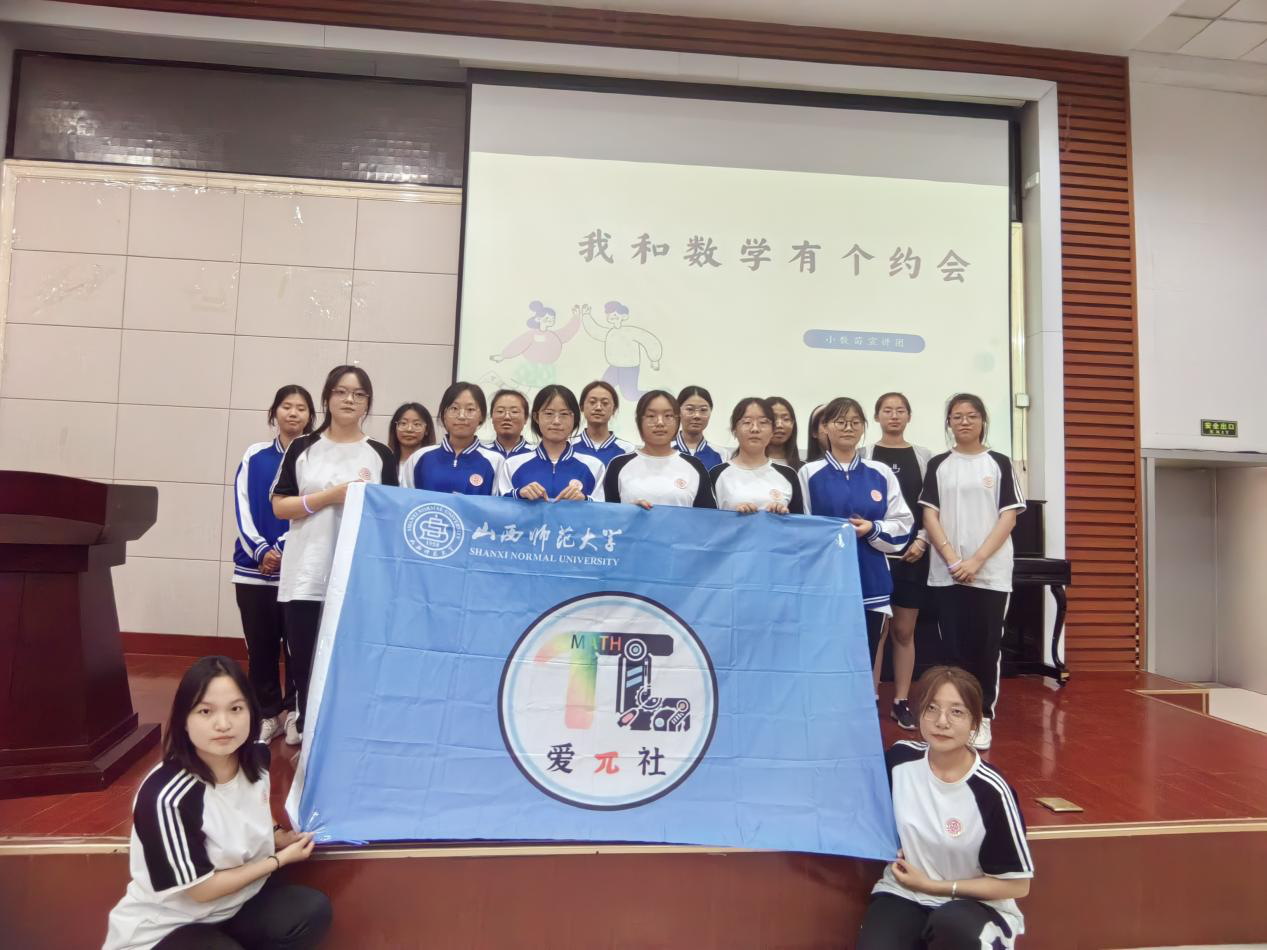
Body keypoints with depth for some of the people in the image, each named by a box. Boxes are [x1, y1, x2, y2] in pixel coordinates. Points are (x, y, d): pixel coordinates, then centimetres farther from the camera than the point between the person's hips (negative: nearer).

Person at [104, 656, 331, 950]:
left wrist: (278, 836, 0)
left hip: (235, 900, 6)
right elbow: (201, 889, -20)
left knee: (314, 910, -15)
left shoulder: (257, 757, -10)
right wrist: (280, 859, -12)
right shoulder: (167, 796, -30)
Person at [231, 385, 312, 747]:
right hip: (255, 566, 2)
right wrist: (260, 549, -12)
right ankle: (267, 713, 20)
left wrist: (282, 549, -14)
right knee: (260, 645, 7)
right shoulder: (255, 455, 8)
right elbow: (242, 507, 1)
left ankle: (295, 710, 18)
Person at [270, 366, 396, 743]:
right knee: (303, 660, 5)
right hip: (306, 575, 1)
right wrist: (331, 496, -10)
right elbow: (280, 506, 1)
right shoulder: (303, 448, 7)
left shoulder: (381, 455, 7)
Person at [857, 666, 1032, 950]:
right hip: (903, 895, 1)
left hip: (974, 904, -1)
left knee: (951, 924, -36)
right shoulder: (900, 758, -8)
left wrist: (933, 885, -10)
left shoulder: (991, 790, -18)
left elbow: (1017, 885, -8)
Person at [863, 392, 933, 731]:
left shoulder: (924, 456, 9)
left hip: (913, 553, 2)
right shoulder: (864, 455, 4)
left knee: (904, 630, 6)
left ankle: (901, 701, 15)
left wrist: (922, 540, -5)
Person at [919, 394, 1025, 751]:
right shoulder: (938, 465, 8)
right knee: (954, 646, 3)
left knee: (987, 647, 2)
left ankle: (983, 718, 13)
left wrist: (976, 560, -11)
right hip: (947, 572, 1)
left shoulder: (1000, 463, 5)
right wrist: (953, 561, -9)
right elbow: (930, 516, 3)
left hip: (991, 571, -1)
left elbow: (1008, 517, -1)